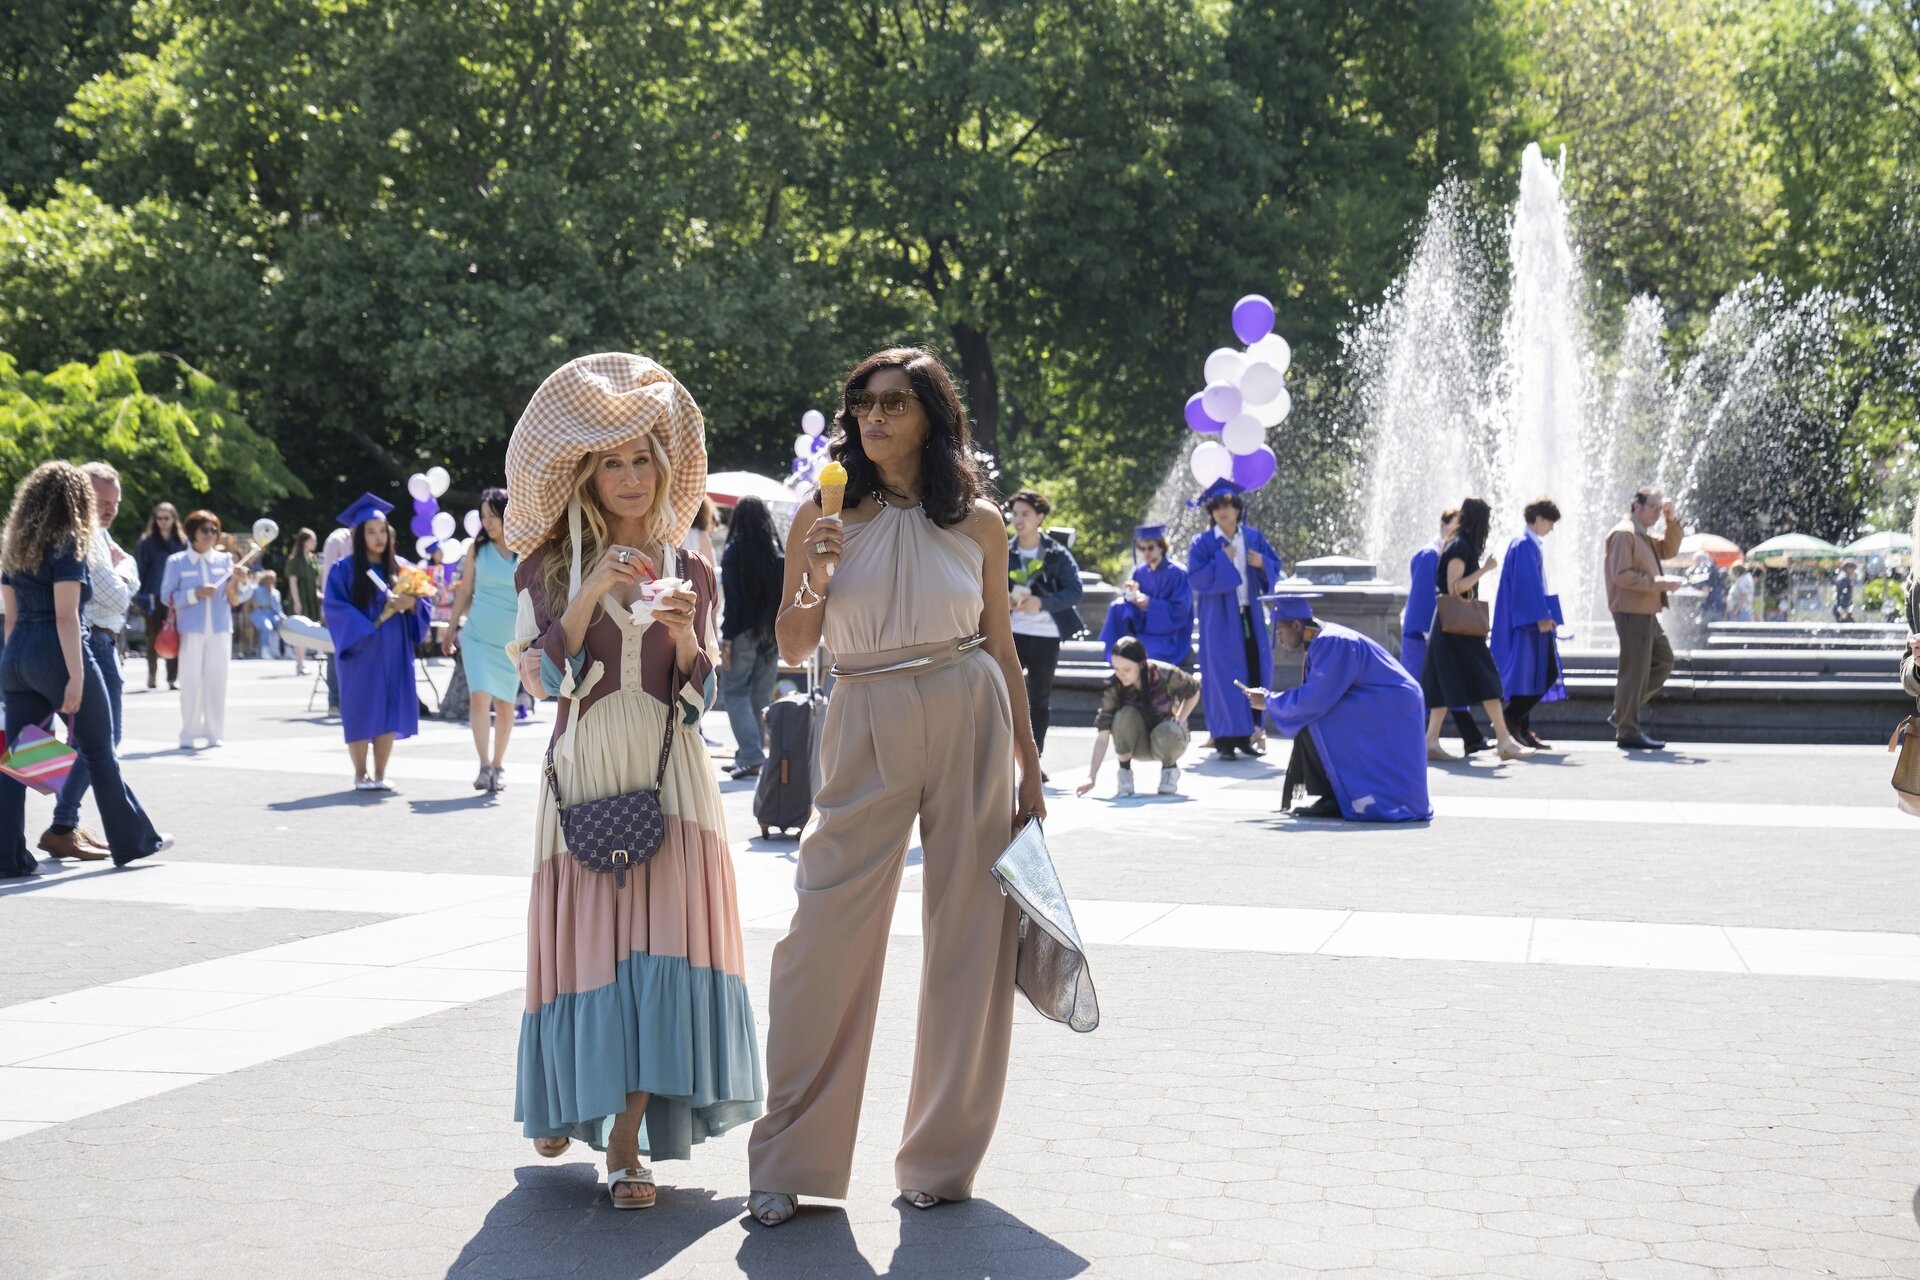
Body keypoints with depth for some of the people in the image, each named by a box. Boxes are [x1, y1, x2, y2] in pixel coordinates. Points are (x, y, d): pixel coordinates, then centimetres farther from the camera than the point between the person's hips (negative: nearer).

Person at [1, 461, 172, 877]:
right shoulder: (67, 546, -10)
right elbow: (65, 616, -16)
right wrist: (76, 677, -17)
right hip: (56, 654, -7)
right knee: (99, 752, 6)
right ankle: (133, 840, 18)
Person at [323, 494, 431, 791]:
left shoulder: (400, 568, 8)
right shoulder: (344, 570, -3)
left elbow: (426, 599, 8)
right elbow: (335, 609, -10)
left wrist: (411, 603, -15)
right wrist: (374, 621, -18)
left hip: (394, 654, 3)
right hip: (361, 652, -3)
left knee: (389, 712, 3)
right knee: (361, 712, 1)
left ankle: (380, 774, 12)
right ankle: (360, 775, 13)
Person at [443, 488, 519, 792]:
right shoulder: (478, 548, 2)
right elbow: (464, 591, 8)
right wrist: (451, 629, 9)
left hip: (511, 640, 0)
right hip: (477, 637, 0)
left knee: (504, 704, 7)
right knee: (479, 697, -14)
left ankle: (498, 766, 20)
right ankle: (485, 766, -15)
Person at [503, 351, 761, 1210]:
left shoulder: (690, 573, 10)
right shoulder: (549, 567, 5)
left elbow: (699, 698, 6)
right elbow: (544, 675, -8)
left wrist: (684, 634, -12)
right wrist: (591, 594, -18)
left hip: (669, 775, 1)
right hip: (584, 768, -1)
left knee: (660, 938, -8)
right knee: (586, 936, 2)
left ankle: (627, 1139, -6)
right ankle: (568, 1104, 27)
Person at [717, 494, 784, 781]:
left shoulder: (735, 552, -9)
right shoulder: (778, 552, 4)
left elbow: (733, 599, -12)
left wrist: (727, 638, -9)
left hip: (744, 630, -5)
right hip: (772, 634, 5)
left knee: (734, 690, 3)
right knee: (762, 695, 11)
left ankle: (751, 756, -10)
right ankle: (749, 756, 16)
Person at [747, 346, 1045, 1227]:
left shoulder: (976, 520, 4)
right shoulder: (824, 515, 4)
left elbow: (1002, 650, 8)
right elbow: (792, 649, 5)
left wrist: (1031, 776, 7)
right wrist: (813, 585, -16)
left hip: (969, 724, 1)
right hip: (866, 731, 0)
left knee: (970, 938, 3)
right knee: (825, 933, -6)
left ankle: (941, 1160, 16)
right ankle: (788, 1161, 6)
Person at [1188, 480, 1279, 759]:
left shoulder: (1254, 537, 8)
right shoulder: (1202, 542, -3)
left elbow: (1276, 567, 10)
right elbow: (1195, 577, -12)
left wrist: (1262, 563, -11)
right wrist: (1222, 559, -18)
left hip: (1250, 616, 4)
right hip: (1220, 620, -4)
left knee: (1254, 673, 4)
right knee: (1224, 676, -6)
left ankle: (1245, 735, 14)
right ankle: (1224, 738, -1)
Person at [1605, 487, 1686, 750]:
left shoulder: (1643, 536, 20)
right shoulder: (1623, 533, -12)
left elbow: (1669, 550, 25)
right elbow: (1622, 575, -19)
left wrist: (1672, 520, 12)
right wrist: (1658, 582, -20)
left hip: (1646, 613, 11)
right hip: (1631, 612, -11)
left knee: (1664, 661, 17)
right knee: (1635, 671, -7)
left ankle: (1622, 713, 19)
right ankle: (1627, 732, -2)